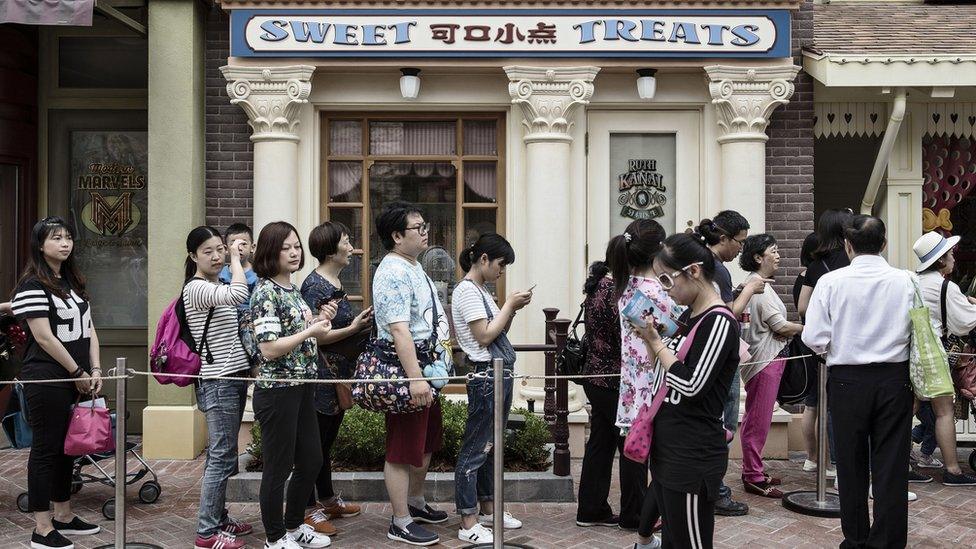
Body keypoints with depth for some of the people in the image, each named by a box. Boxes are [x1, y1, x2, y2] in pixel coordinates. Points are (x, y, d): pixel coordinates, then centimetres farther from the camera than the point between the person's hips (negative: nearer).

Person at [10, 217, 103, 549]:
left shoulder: (73, 282, 13)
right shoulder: (33, 285, -11)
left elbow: (88, 328, 14)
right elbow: (43, 337, -17)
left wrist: (95, 370, 2)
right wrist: (78, 372, -12)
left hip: (74, 381, 8)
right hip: (47, 381, -8)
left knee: (67, 446, 14)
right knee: (46, 448, -2)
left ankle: (64, 516, 26)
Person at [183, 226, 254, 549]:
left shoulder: (217, 287, 16)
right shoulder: (196, 288, -12)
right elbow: (239, 295, -30)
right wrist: (236, 259, -17)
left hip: (234, 379, 9)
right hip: (217, 383, -9)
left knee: (222, 457, 14)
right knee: (222, 458, -7)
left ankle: (219, 520, 23)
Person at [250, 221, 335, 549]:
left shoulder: (293, 290, 11)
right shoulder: (265, 293, -15)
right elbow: (269, 349, -21)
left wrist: (320, 319, 4)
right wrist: (311, 331, -19)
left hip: (303, 388, 9)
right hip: (277, 390, -9)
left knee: (311, 461, 16)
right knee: (279, 468, 3)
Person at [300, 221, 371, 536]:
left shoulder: (336, 282, 11)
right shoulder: (314, 285, -16)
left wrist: (363, 325, 6)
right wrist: (353, 328, -20)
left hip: (339, 374, 9)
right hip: (321, 376, -9)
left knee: (327, 440, 18)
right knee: (314, 442, 1)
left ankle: (328, 499, 30)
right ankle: (310, 508, 11)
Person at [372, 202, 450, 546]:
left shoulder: (414, 268, 14)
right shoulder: (393, 272, -19)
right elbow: (398, 329, -27)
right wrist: (415, 378, -32)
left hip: (425, 367, 11)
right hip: (405, 367, -11)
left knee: (427, 441, 22)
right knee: (404, 449, -1)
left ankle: (415, 503, 39)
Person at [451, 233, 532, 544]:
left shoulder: (481, 291, 17)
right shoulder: (467, 291, -11)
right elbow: (484, 336, -17)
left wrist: (513, 309, 5)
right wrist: (509, 305, -9)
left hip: (501, 374, 10)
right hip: (486, 375, -10)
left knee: (490, 447, 17)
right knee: (475, 449, -5)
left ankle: (487, 509, 27)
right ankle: (468, 524, -1)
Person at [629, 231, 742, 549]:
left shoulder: (719, 322, -15)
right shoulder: (688, 316, 12)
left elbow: (691, 385, -21)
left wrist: (655, 341, -11)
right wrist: (650, 339, 2)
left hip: (693, 460, -9)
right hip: (666, 451, 9)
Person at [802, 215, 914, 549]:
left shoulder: (831, 282, -9)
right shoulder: (905, 281, -5)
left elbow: (813, 339, -12)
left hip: (847, 380, 0)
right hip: (895, 380, 1)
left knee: (852, 465, 12)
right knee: (891, 466, 6)